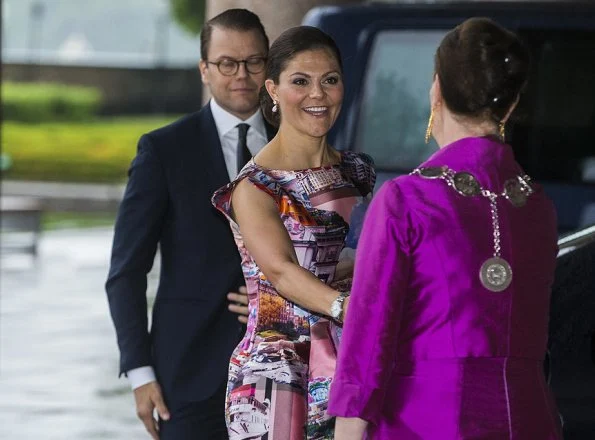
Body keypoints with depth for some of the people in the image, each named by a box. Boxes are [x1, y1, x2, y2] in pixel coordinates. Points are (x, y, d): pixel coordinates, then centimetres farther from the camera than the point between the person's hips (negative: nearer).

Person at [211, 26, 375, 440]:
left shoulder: (355, 173, 12)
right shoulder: (254, 188, -7)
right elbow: (280, 270, -23)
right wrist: (345, 307, -39)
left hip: (351, 366, 5)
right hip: (278, 371, -5)